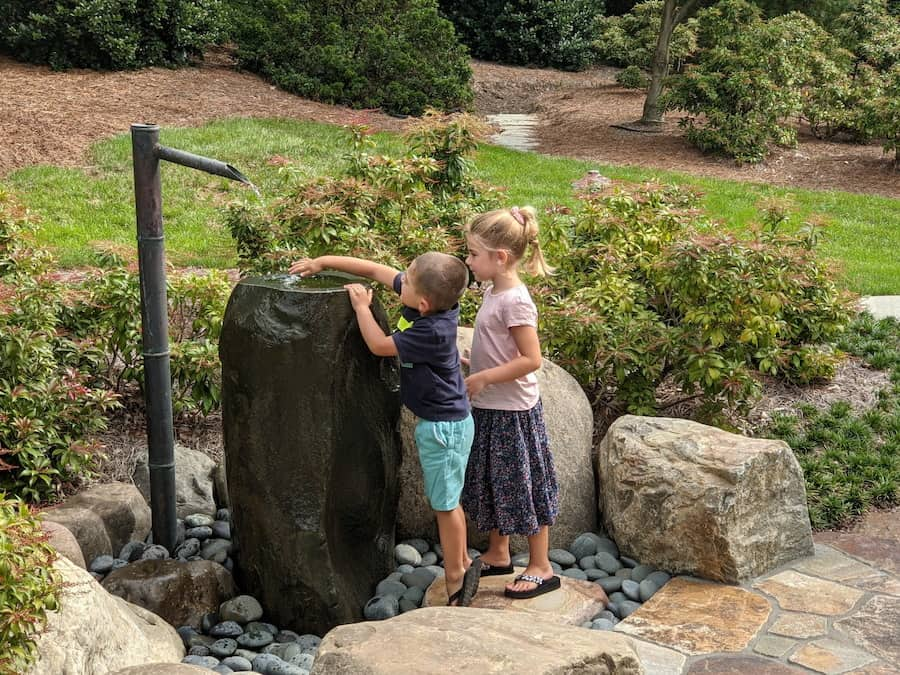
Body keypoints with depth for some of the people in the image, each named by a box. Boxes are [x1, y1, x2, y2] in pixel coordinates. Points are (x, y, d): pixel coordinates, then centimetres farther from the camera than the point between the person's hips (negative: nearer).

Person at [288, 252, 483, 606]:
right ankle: (461, 564, 34)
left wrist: (361, 306, -9)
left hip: (444, 426, -9)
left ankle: (455, 577, 19)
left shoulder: (433, 332, -30)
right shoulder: (432, 299, -6)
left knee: (445, 504, 4)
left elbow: (379, 345, -20)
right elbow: (378, 270, 3)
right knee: (447, 501, 20)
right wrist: (323, 261, 5)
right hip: (439, 420, 9)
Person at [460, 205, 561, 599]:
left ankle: (541, 568, 17)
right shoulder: (494, 292, 5)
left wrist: (483, 377, -23)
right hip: (489, 408, 9)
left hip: (512, 411, -9)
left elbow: (531, 359, -27)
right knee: (491, 482, 20)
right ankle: (498, 555, 36)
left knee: (523, 486, 3)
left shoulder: (515, 301, -23)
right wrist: (472, 365, 6)